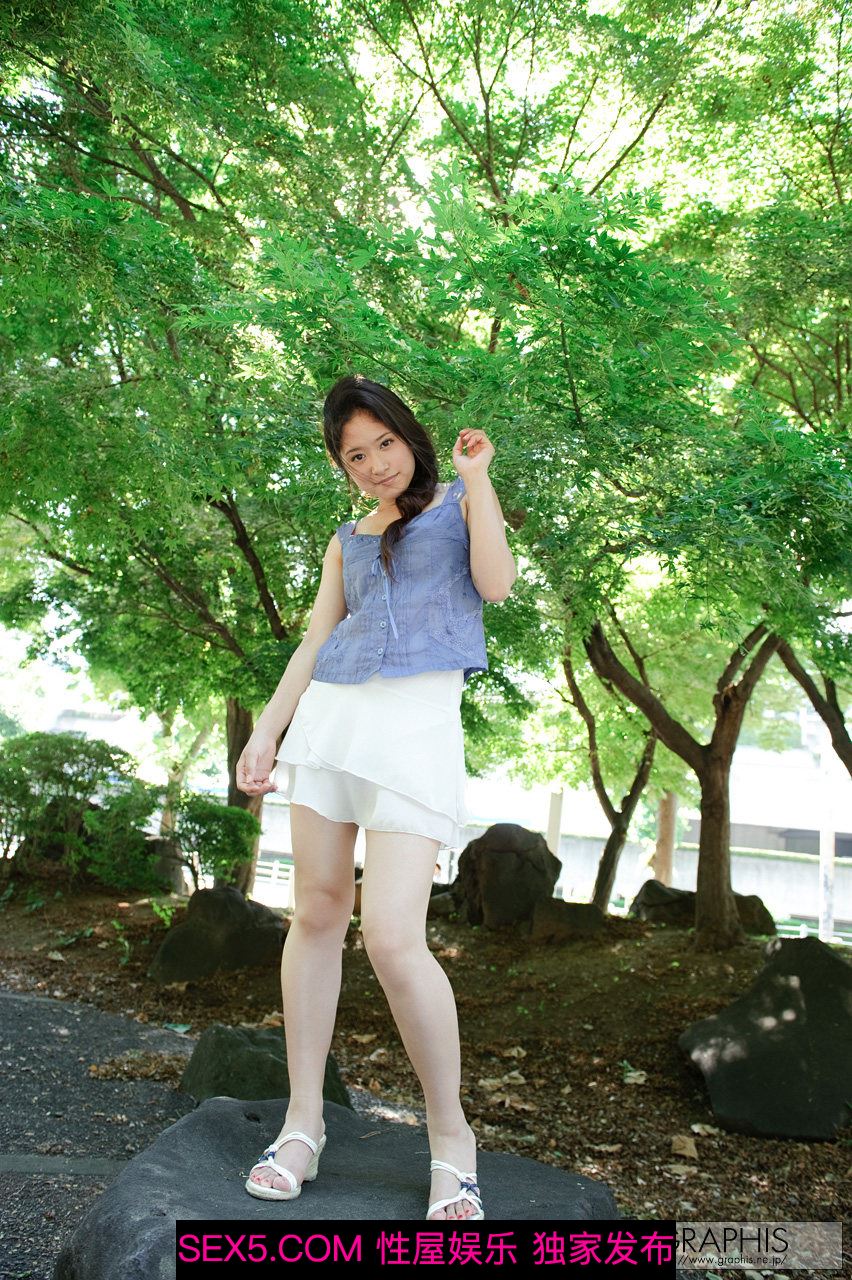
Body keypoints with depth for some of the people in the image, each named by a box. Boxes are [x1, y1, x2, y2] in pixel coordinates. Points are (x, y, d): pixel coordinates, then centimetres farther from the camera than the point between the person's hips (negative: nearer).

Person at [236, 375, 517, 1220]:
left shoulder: (458, 503, 13)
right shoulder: (348, 540, 22)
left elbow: (495, 582, -5)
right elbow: (313, 643, 18)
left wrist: (476, 475, 1)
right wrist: (265, 732, 10)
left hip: (419, 717, -5)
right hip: (329, 712, 5)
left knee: (393, 938, -14)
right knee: (317, 913, 5)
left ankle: (450, 1135, 5)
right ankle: (303, 1122, 17)